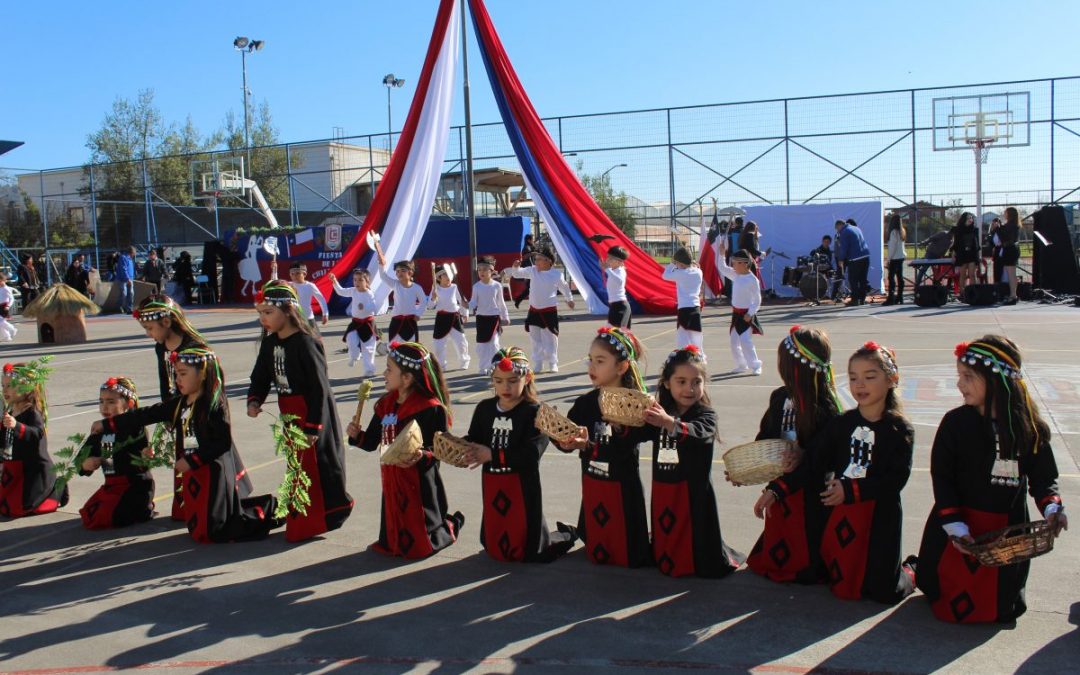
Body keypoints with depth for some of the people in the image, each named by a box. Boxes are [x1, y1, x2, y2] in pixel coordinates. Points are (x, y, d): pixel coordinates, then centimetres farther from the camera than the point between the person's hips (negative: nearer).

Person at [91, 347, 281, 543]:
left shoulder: (215, 405, -15)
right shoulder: (178, 404, 9)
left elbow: (223, 442, -20)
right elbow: (146, 415, 10)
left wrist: (192, 461, -18)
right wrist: (107, 424, 9)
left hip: (215, 474, -8)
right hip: (193, 475, 9)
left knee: (208, 533, -9)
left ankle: (266, 512, 6)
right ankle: (266, 506, 21)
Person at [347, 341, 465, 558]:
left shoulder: (431, 408, -17)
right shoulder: (385, 405, 6)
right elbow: (372, 443, 12)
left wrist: (422, 457, -34)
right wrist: (357, 435, -7)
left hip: (419, 486, -7)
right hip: (392, 483, 7)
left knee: (419, 547, 5)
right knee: (391, 544, 13)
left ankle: (452, 524, 30)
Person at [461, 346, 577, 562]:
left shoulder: (535, 412, -14)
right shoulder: (484, 408, 4)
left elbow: (530, 455, -24)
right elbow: (473, 441, 3)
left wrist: (492, 455, -28)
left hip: (521, 486, -6)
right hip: (492, 486, 6)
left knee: (526, 552, 2)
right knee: (492, 546, 20)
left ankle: (565, 535, 29)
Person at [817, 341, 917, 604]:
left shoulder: (900, 429, -9)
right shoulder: (841, 423, 3)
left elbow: (897, 478, -16)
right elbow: (818, 461, 0)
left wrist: (850, 490, -20)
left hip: (881, 515, -4)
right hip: (840, 513, 4)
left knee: (884, 592, 2)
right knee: (841, 584, 11)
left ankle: (912, 570, 34)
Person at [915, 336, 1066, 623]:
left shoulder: (1030, 426, -5)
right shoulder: (955, 422, -10)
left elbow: (1043, 476, 2)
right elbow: (941, 478, -9)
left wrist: (1052, 508, -18)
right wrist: (955, 526, -17)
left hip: (1008, 529, 2)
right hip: (961, 527, -2)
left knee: (1001, 609, 10)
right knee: (953, 606, 6)